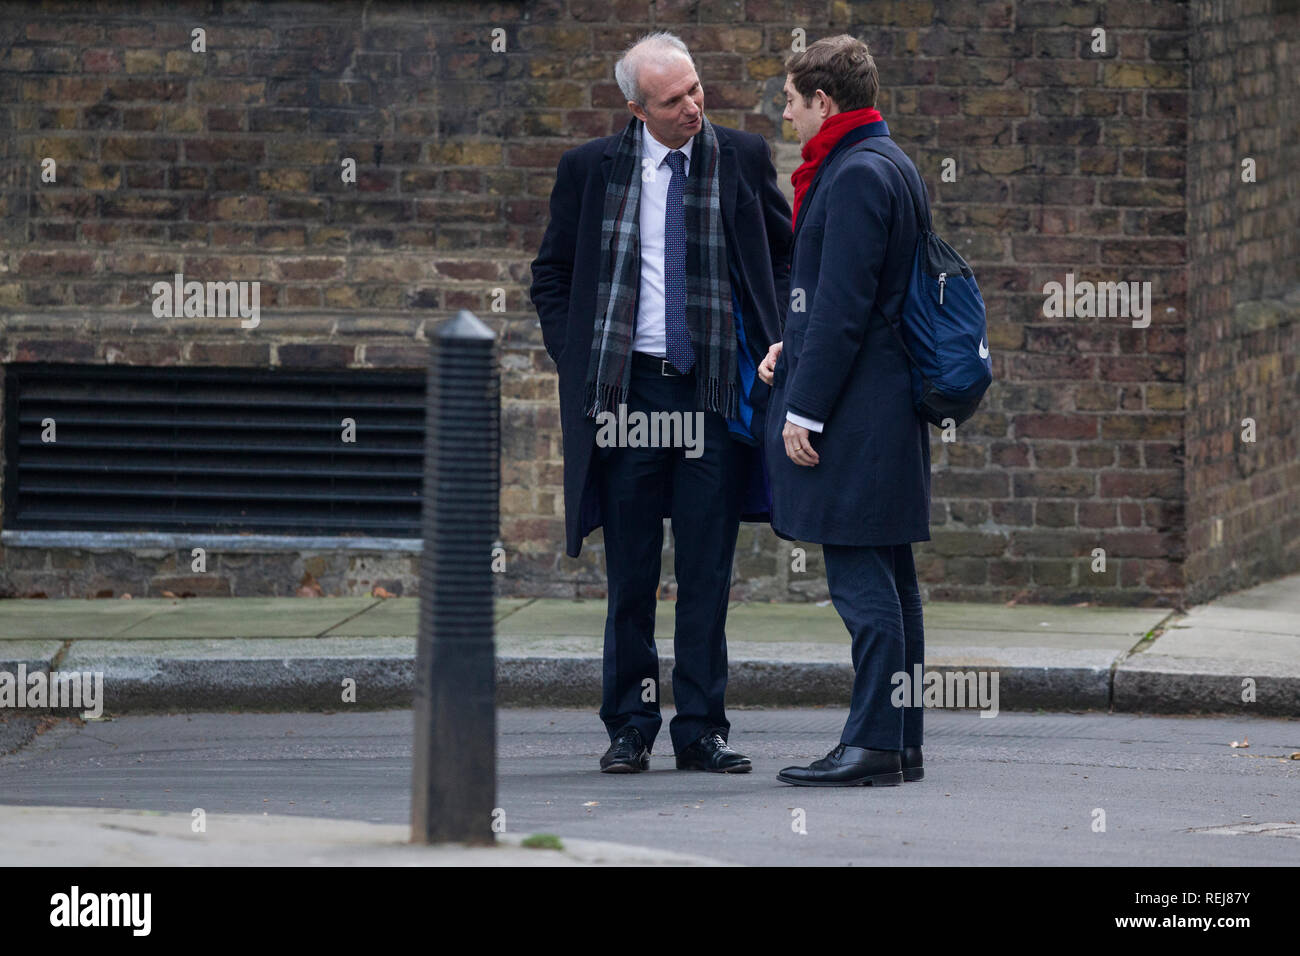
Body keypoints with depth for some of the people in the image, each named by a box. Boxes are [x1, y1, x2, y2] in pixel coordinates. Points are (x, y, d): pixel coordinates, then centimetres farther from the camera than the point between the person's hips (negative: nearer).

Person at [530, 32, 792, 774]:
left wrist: (772, 342, 3)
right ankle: (631, 727, 12)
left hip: (715, 392, 0)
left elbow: (790, 254, 15)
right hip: (628, 392, 0)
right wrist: (576, 364, 1)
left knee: (707, 573, 1)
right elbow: (551, 276, 11)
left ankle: (702, 729, 7)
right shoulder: (591, 170, 2)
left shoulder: (743, 160, 3)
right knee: (631, 576, 4)